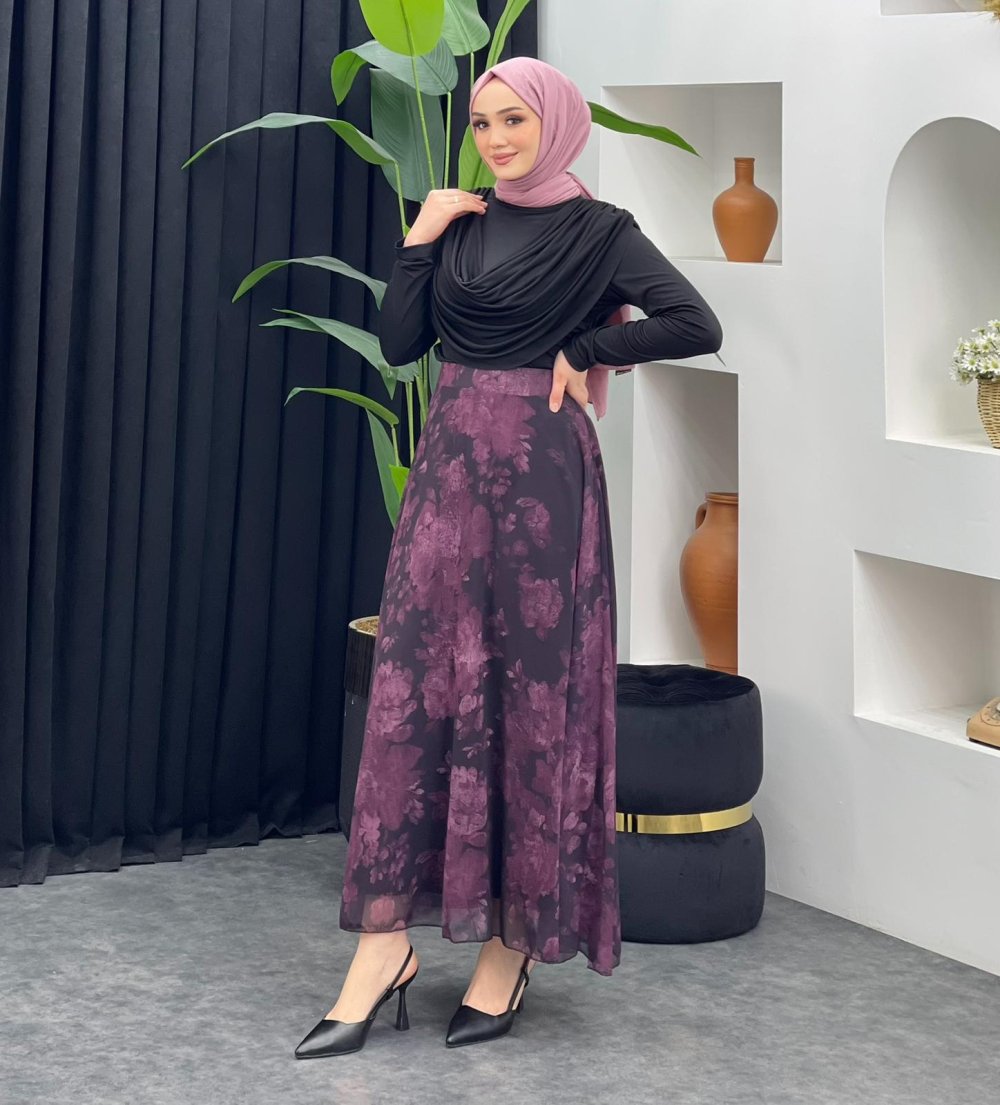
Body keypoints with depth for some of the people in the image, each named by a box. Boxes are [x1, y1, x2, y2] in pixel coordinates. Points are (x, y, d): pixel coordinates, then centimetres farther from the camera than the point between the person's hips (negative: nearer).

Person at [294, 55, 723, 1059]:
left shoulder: (597, 230, -2)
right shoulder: (462, 225, 13)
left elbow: (696, 326, -11)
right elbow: (399, 343, 7)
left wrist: (583, 350, -7)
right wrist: (418, 240, 0)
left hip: (539, 471, -5)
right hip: (449, 465, 5)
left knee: (531, 692, 1)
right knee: (412, 684, -2)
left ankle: (513, 943, 11)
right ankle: (384, 946, -1)